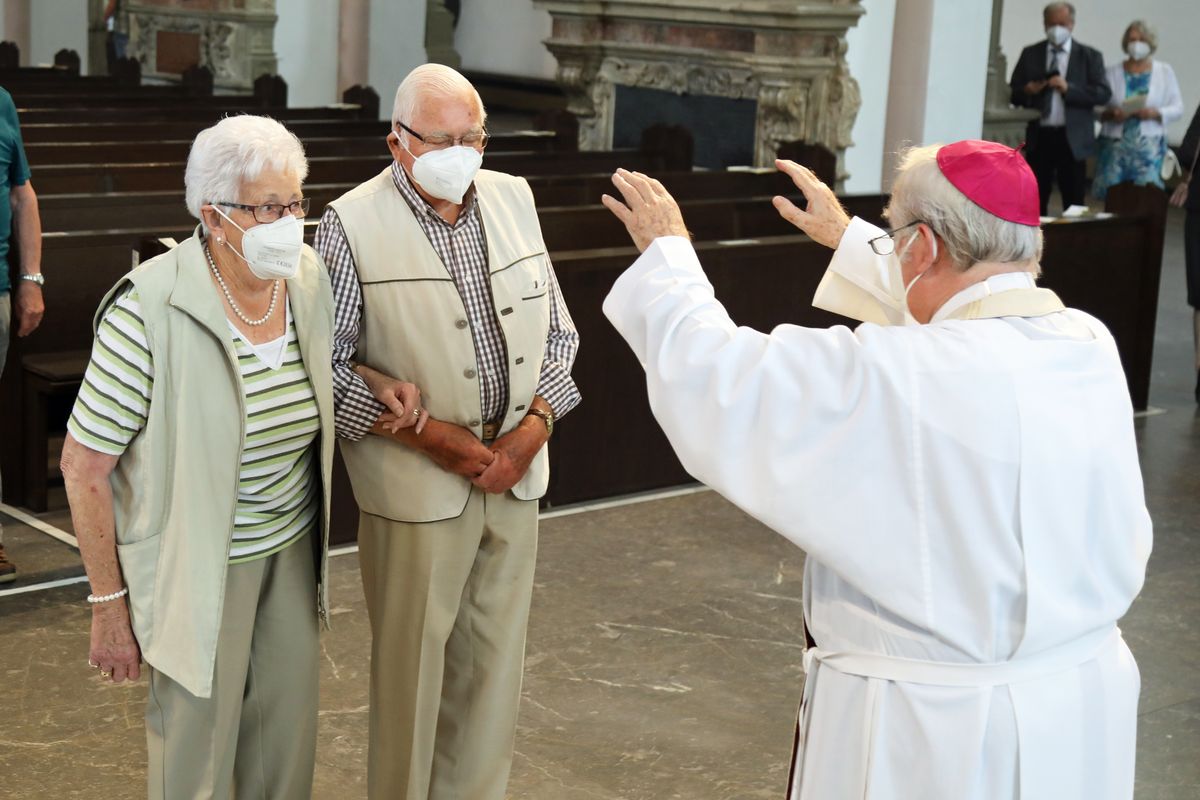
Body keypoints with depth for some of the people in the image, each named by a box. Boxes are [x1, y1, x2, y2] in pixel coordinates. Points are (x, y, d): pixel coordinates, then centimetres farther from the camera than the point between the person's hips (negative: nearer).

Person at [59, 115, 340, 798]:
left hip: (293, 551, 5)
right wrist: (110, 605, -12)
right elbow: (83, 467, -16)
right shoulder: (150, 311, -23)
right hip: (200, 566, -5)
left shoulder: (312, 280, -5)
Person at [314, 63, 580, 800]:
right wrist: (427, 434, -16)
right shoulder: (353, 224, -10)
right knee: (412, 664, 6)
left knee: (494, 663, 13)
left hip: (514, 474, 5)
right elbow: (325, 364, -10)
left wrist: (533, 430, -5)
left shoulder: (513, 199, 4)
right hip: (417, 486, -4)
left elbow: (558, 332, 9)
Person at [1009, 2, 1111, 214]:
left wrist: (1068, 88, -18)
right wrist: (1028, 91, -12)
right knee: (1035, 201, 4)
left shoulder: (1090, 56, 4)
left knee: (1074, 203, 1)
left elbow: (1103, 94, -6)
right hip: (1039, 137, 2)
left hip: (1072, 139, -2)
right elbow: (1013, 93, 10)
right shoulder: (1030, 54, 10)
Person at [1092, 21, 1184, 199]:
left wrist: (1155, 113, -13)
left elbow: (1177, 108, 5)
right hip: (1115, 144, 0)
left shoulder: (1165, 71, 8)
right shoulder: (1112, 72, 7)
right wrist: (1109, 114, -15)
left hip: (1149, 145, 0)